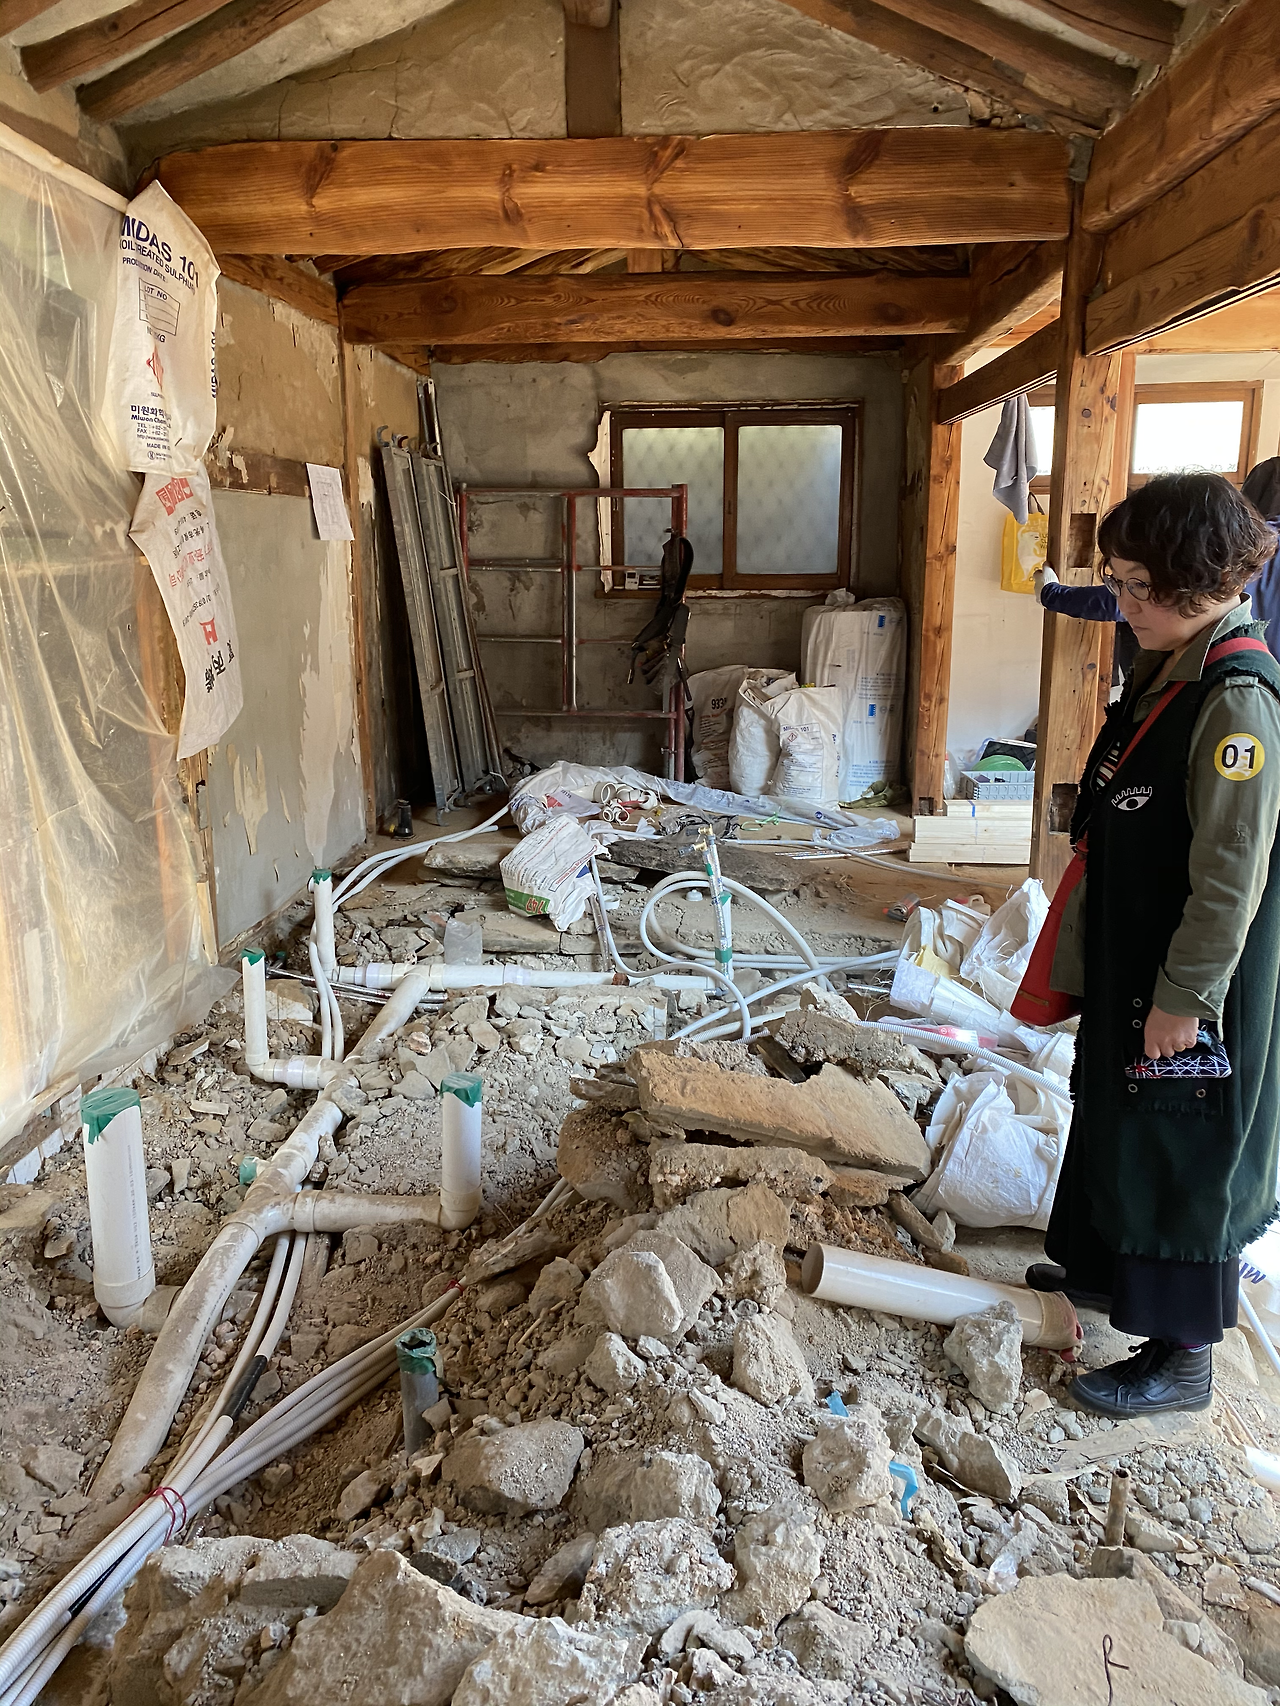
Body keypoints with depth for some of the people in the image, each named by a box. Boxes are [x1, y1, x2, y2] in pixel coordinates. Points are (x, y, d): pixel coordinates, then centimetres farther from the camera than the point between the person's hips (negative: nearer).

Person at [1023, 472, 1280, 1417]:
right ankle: (1108, 1270, 44)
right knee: (1116, 1120, 23)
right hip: (1126, 960, 9)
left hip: (1190, 983, -9)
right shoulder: (1168, 674, 6)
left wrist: (1185, 997, -19)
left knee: (1182, 1152, 5)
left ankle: (1184, 1356, 23)